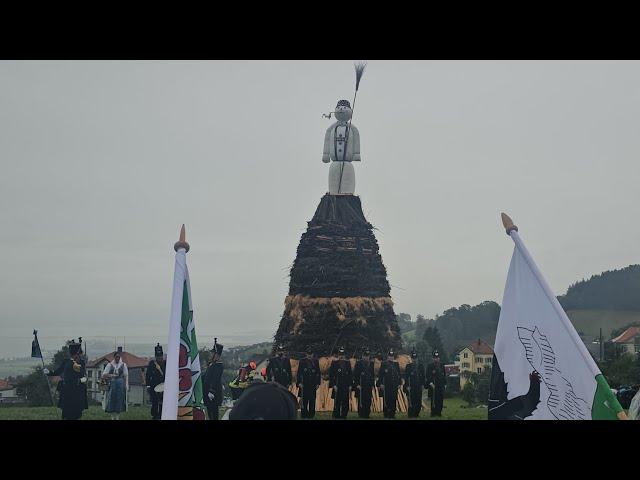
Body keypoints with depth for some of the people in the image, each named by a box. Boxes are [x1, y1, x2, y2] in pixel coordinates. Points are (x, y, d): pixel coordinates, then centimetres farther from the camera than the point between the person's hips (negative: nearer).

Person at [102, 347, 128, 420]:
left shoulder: (123, 365, 5)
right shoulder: (110, 365, 5)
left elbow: (126, 376, 3)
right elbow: (103, 375, 1)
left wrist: (126, 386, -5)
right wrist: (111, 375, -17)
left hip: (120, 385, 0)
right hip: (112, 385, 0)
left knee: (119, 401, -1)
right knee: (111, 401, -1)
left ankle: (117, 417, 6)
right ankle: (113, 417, 7)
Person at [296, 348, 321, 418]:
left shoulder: (316, 361, 8)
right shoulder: (302, 361, 3)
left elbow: (318, 373, 9)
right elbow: (299, 372, 1)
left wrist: (317, 383, 4)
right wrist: (299, 382, -6)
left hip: (313, 384, 2)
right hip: (304, 383, -2)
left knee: (312, 400, 2)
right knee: (304, 399, -4)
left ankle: (311, 414, 8)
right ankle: (304, 414, 1)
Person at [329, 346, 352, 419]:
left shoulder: (348, 363, 10)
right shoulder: (334, 363, 1)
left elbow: (350, 374, 12)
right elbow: (331, 375, -2)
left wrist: (350, 385, 5)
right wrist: (334, 385, -9)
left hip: (346, 387, 3)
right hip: (337, 387, -3)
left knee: (345, 404, 4)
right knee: (337, 404, -5)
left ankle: (344, 416, 12)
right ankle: (336, 416, 1)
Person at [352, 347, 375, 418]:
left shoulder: (371, 363, 13)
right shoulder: (358, 363, -2)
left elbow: (373, 375, 18)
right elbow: (355, 374, -5)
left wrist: (372, 384, 11)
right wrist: (357, 384, -12)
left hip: (369, 387, 5)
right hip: (361, 386, -5)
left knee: (368, 402, 3)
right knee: (361, 402, -6)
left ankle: (367, 415, 10)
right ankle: (361, 416, -1)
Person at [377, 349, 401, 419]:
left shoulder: (396, 364, 11)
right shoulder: (384, 364, 0)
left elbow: (399, 374, 14)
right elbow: (380, 374, -2)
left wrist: (399, 383, 7)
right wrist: (380, 383, -8)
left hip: (394, 386, 3)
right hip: (386, 386, -3)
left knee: (393, 400, 3)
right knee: (386, 400, -3)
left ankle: (392, 414, 9)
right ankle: (386, 415, 1)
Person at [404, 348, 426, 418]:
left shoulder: (421, 366, 10)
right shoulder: (408, 366, 0)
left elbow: (423, 376, 12)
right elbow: (406, 377, -3)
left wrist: (422, 384, 4)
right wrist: (407, 386, -9)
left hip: (419, 387, 4)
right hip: (411, 387, -4)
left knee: (419, 402, 4)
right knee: (411, 401, -6)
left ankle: (416, 413, 16)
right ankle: (411, 414, 0)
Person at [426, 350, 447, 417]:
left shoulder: (442, 366, 14)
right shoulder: (430, 366, 0)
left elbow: (444, 375, 17)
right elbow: (428, 376, -6)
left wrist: (445, 384, 12)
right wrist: (430, 383, -17)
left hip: (441, 386, 4)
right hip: (433, 386, -4)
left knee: (440, 400, 3)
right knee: (434, 400, -6)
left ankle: (439, 412, 10)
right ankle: (433, 413, -3)